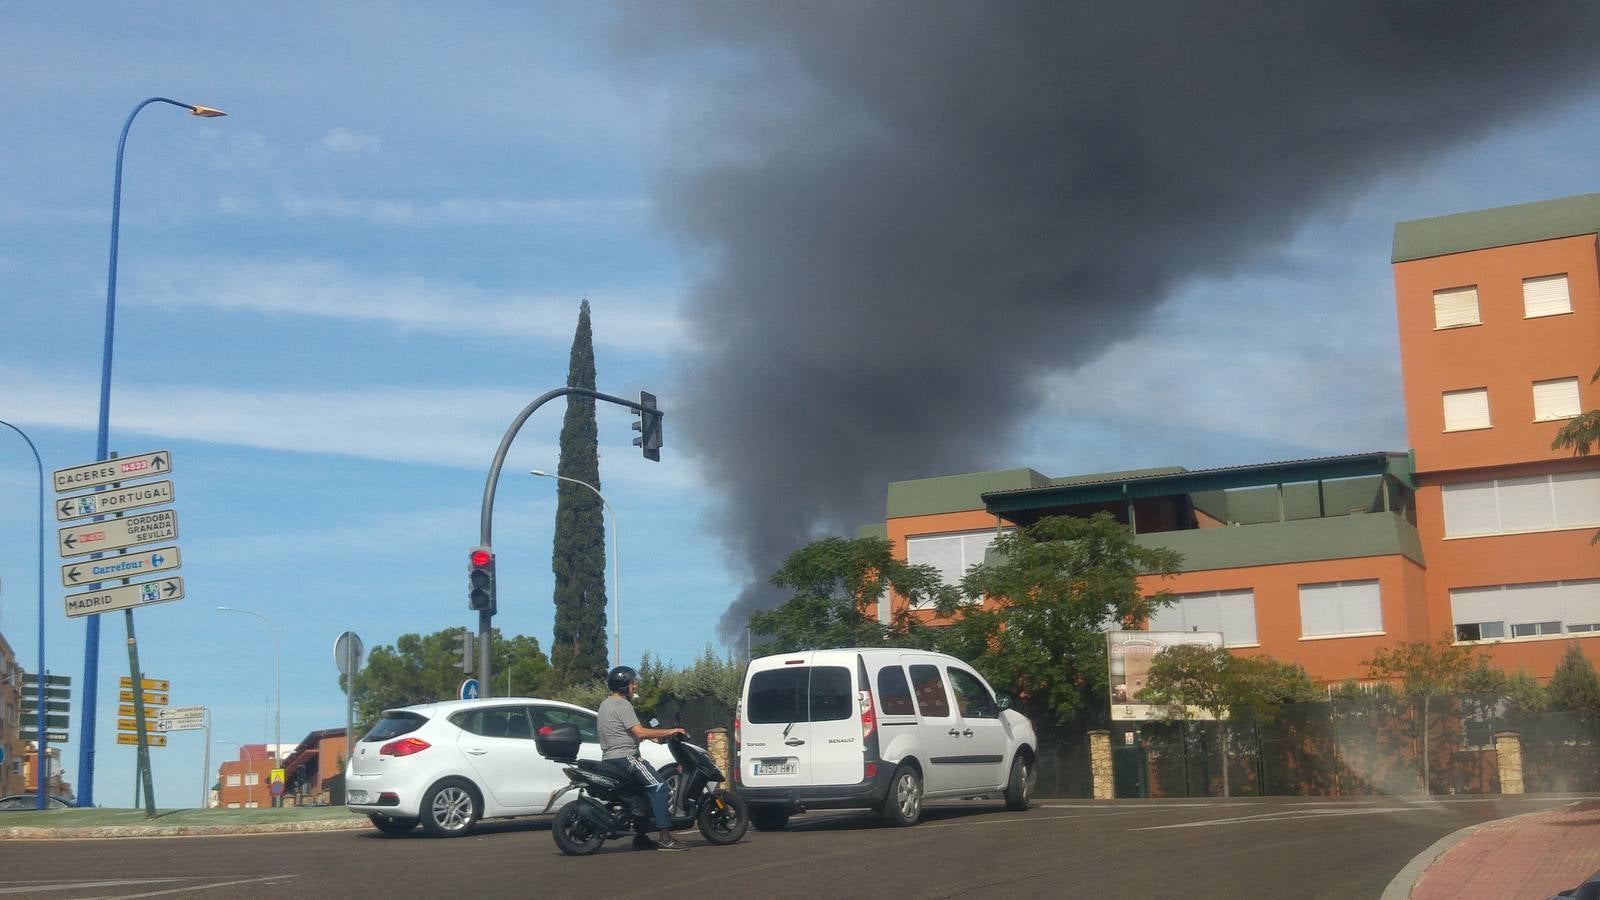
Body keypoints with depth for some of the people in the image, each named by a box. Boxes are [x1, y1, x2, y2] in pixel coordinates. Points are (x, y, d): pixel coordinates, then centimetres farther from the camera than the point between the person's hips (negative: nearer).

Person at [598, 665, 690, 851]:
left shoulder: (606, 703, 20)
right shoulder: (622, 705, -12)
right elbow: (639, 732, -21)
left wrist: (651, 736, 20)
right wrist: (669, 732, -15)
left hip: (608, 759, 11)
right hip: (624, 758, -11)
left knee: (643, 788, 21)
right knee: (658, 786, -15)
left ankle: (640, 839, 19)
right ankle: (665, 838, -23)